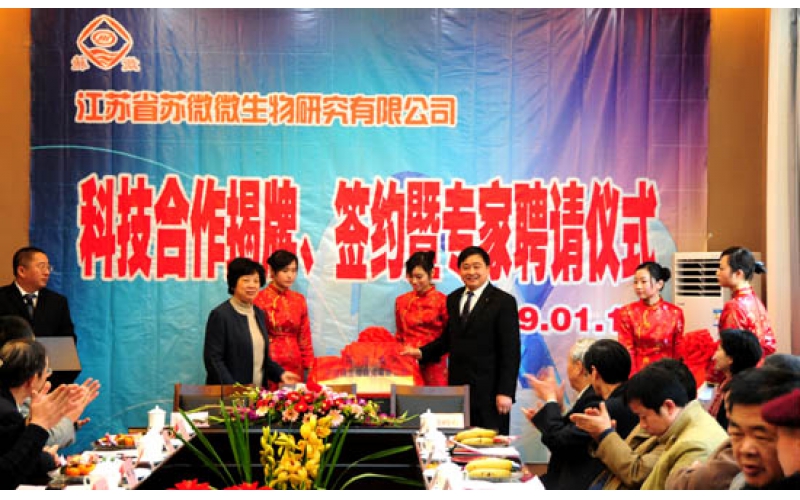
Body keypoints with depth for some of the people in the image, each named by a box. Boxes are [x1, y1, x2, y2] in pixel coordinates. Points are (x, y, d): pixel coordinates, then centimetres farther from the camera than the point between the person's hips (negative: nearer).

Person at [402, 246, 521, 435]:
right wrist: (422, 352, 6)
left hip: (488, 389, -5)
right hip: (457, 384, 5)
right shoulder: (453, 299, 14)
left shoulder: (504, 302, -4)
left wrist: (505, 392, -13)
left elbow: (511, 350, -8)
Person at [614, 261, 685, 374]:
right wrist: (633, 378, -10)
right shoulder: (627, 312, -1)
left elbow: (679, 352, 6)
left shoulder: (675, 313, 0)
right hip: (638, 372, 0)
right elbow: (627, 351, -2)